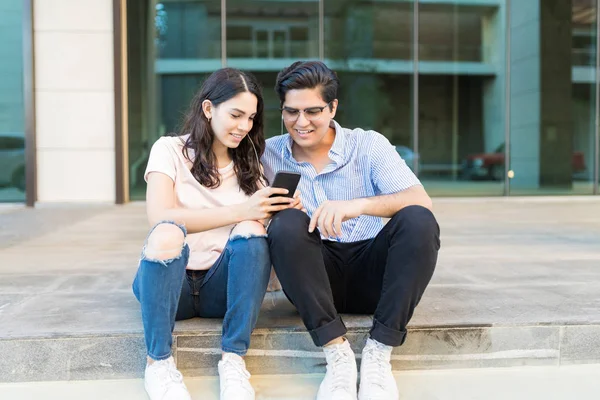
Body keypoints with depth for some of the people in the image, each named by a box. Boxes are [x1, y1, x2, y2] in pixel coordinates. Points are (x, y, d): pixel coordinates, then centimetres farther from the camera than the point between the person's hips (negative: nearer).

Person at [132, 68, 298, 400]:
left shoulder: (249, 164, 11)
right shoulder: (170, 149, 0)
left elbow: (262, 228, 4)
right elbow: (159, 218, -18)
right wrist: (239, 211, -23)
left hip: (222, 286, 3)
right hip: (167, 281, -2)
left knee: (251, 231, -27)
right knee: (167, 233, -34)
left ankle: (233, 359, -22)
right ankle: (158, 361, -19)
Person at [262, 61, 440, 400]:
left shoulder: (369, 145, -1)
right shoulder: (270, 155, 5)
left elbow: (423, 203, -15)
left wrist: (359, 204, -33)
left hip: (372, 273, 0)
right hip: (314, 276, 1)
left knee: (417, 221, -27)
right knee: (287, 224, -28)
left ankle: (378, 354, -24)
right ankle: (338, 354, -27)